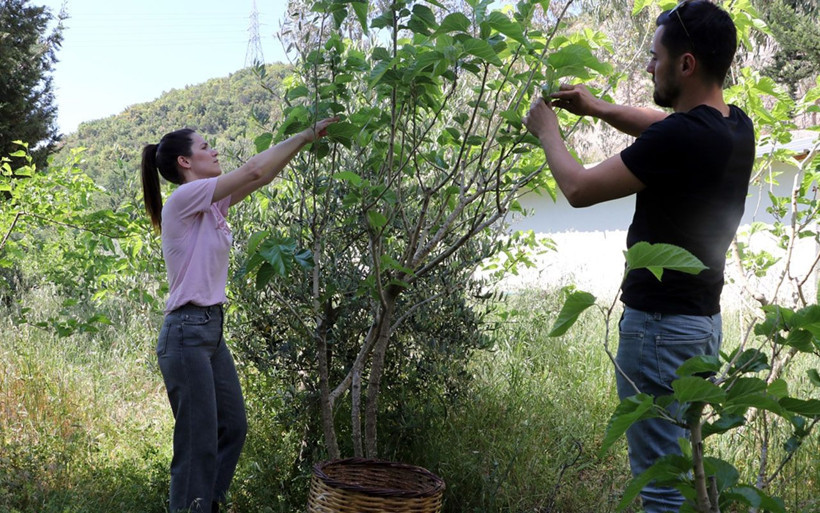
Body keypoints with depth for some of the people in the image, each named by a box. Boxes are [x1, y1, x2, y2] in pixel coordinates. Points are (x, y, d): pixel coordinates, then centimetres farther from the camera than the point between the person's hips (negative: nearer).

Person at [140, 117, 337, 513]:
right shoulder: (184, 198, -12)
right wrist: (305, 135, -7)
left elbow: (261, 177, 13)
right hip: (187, 334, -10)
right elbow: (254, 170, -16)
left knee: (233, 429, 16)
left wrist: (307, 138, 5)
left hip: (212, 331, 10)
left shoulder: (211, 204, 12)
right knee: (198, 446, -3)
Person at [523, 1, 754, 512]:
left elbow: (580, 189, -14)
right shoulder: (735, 126, 5)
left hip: (660, 323, -9)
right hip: (703, 317, 9)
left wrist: (547, 130, 3)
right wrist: (601, 108, 18)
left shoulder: (681, 138, -23)